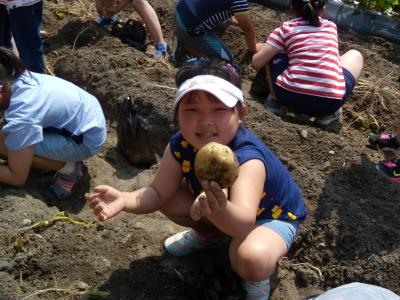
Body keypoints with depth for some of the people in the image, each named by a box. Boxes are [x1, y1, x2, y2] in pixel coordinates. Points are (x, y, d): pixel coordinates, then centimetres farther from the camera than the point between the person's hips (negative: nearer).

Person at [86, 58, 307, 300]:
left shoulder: (247, 158, -41)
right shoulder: (180, 146, -22)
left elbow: (244, 223, -54)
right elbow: (158, 193, -16)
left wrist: (220, 211, -78)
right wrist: (125, 200, -37)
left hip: (272, 215, -6)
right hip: (228, 210, 6)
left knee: (250, 257, -38)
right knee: (170, 198, -10)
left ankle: (256, 280, 1)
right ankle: (208, 234, 20)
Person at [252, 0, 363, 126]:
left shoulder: (286, 28, 8)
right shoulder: (331, 26, 17)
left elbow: (257, 62, 6)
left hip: (291, 95, 0)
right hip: (331, 101, 0)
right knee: (355, 55, 28)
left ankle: (275, 100, 16)